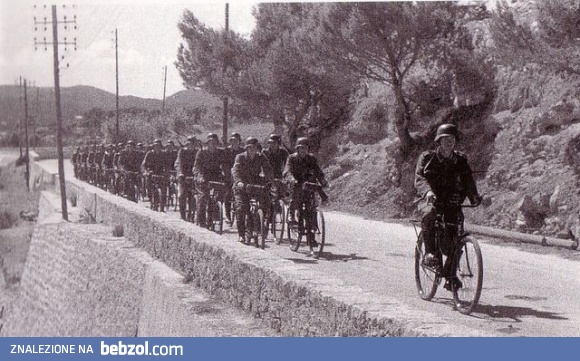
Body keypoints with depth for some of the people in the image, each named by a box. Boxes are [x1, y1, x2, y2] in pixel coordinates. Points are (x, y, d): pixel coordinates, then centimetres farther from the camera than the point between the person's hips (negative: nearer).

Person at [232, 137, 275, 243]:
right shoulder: (240, 157, -8)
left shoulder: (261, 157, -1)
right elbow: (235, 170, -22)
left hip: (256, 183, 3)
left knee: (266, 200, -20)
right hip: (242, 185, -3)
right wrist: (239, 181, -42)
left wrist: (271, 181, -32)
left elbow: (268, 170, -12)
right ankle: (241, 234, -9)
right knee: (241, 207, -17)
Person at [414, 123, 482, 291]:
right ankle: (431, 252, -28)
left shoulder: (460, 161, 8)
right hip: (433, 200, -2)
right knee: (429, 214, -37)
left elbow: (468, 180, -4)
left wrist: (474, 196, -26)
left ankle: (451, 275, 6)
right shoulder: (427, 158, -1)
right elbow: (419, 178, -16)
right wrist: (428, 192, -38)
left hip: (452, 203, 2)